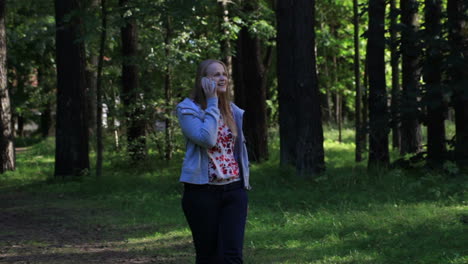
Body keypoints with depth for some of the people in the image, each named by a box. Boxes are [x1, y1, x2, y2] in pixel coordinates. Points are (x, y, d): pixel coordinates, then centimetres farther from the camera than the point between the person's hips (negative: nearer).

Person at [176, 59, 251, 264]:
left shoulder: (233, 111, 12)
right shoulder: (188, 109, -4)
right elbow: (207, 139, -20)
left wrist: (244, 185, 16)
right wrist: (212, 103, -12)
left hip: (233, 191, 4)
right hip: (202, 192, -4)